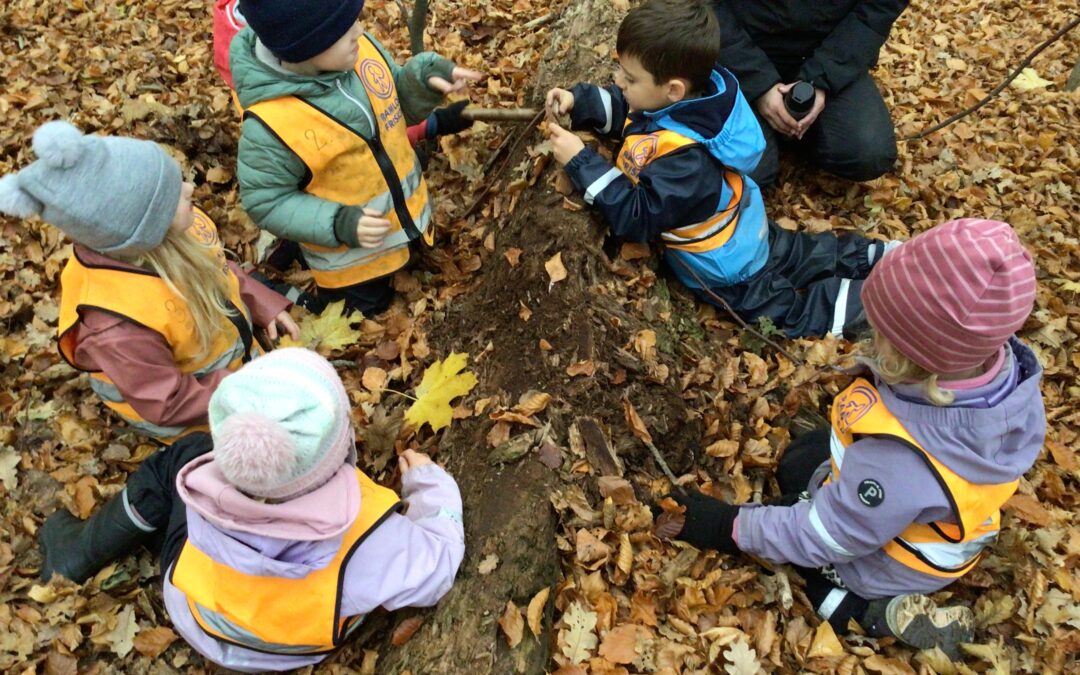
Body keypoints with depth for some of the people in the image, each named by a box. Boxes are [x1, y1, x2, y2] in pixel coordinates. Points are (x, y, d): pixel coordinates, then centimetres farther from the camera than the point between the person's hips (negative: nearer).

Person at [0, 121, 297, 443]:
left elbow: (219, 271, -1)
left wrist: (264, 305, -8)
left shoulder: (165, 233, -23)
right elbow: (170, 405, -29)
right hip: (199, 417, -6)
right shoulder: (119, 327, -43)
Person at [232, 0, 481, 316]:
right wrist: (338, 225, -34)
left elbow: (397, 105, 0)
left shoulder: (360, 48, -17)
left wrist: (423, 78, -22)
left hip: (408, 216, 5)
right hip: (349, 259, -5)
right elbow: (265, 202, -22)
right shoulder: (270, 124, -33)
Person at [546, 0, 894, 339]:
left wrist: (581, 162, -35)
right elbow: (623, 110, 4)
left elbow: (637, 218, -34)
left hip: (727, 268, -9)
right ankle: (873, 256, 32)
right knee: (798, 255, 28)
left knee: (787, 309, 8)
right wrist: (577, 101, -11)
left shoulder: (685, 160, -41)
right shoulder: (675, 101, -16)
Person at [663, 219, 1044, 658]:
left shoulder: (900, 460, -47)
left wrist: (725, 526, -19)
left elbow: (823, 537, -30)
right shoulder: (1007, 363, -27)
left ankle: (872, 610, 5)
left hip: (885, 562, -7)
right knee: (797, 460, 25)